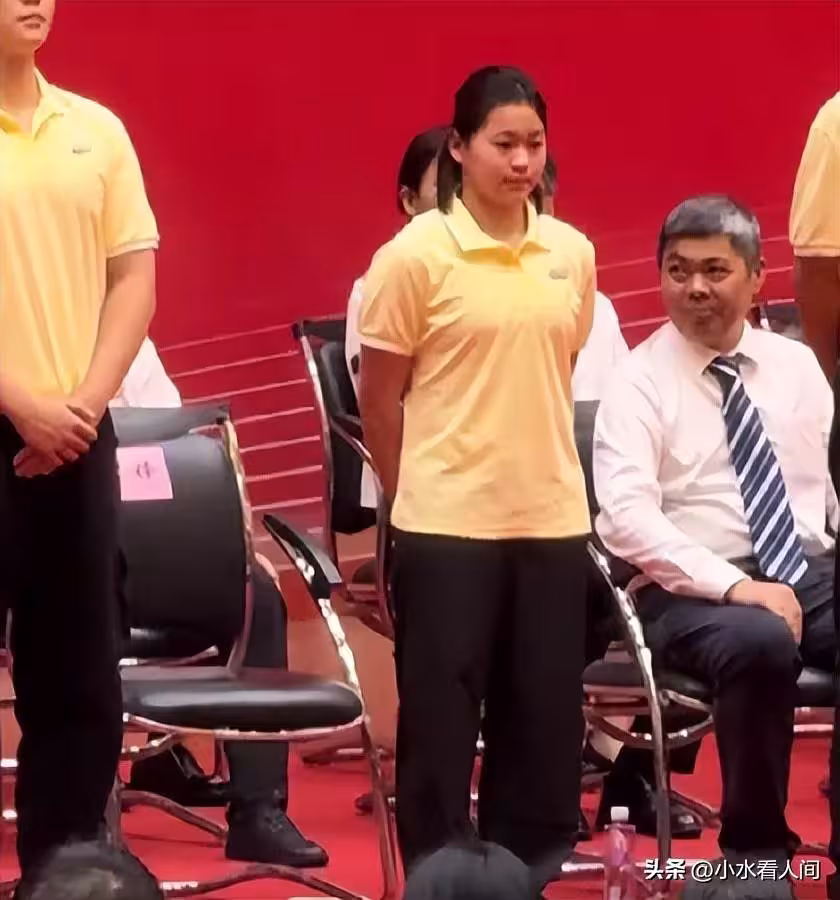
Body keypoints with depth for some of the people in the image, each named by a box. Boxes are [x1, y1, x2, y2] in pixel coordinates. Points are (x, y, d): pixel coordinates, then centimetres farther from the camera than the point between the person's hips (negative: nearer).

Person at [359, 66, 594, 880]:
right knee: (441, 713, 3)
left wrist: (543, 469, 15)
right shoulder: (416, 254, -8)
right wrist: (414, 498, 5)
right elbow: (379, 397, -2)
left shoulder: (572, 253, 4)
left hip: (552, 517, 4)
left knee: (544, 714, 8)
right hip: (449, 522, -4)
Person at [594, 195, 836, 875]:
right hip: (693, 590, -4)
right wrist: (735, 586, -23)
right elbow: (627, 517, -14)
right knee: (762, 645, -37)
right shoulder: (640, 381, -1)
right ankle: (757, 852, -18)